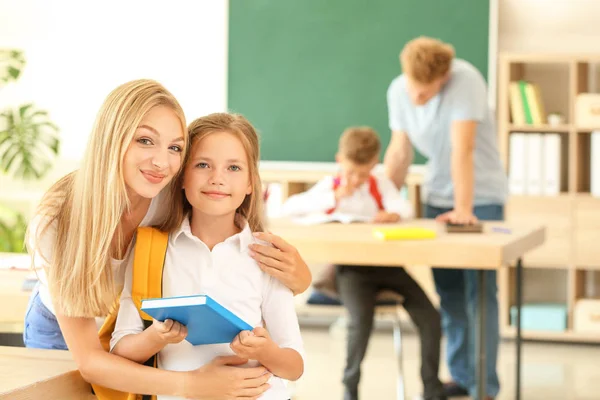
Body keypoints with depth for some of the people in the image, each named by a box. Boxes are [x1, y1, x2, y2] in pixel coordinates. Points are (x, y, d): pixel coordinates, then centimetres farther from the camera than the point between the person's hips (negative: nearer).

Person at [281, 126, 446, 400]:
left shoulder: (381, 185, 12)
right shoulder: (329, 186, 8)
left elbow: (406, 208, -7)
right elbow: (289, 208, -5)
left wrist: (394, 214, -32)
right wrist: (334, 198, -13)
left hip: (385, 263, 3)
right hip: (350, 266, -2)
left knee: (429, 316, -13)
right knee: (361, 318, -30)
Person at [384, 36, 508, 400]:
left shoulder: (465, 81, -23)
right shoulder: (398, 91, -5)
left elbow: (462, 149, -29)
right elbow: (400, 152, 2)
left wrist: (463, 209, -33)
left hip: (480, 196, -5)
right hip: (437, 197, 5)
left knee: (479, 291, -8)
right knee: (448, 291, 5)